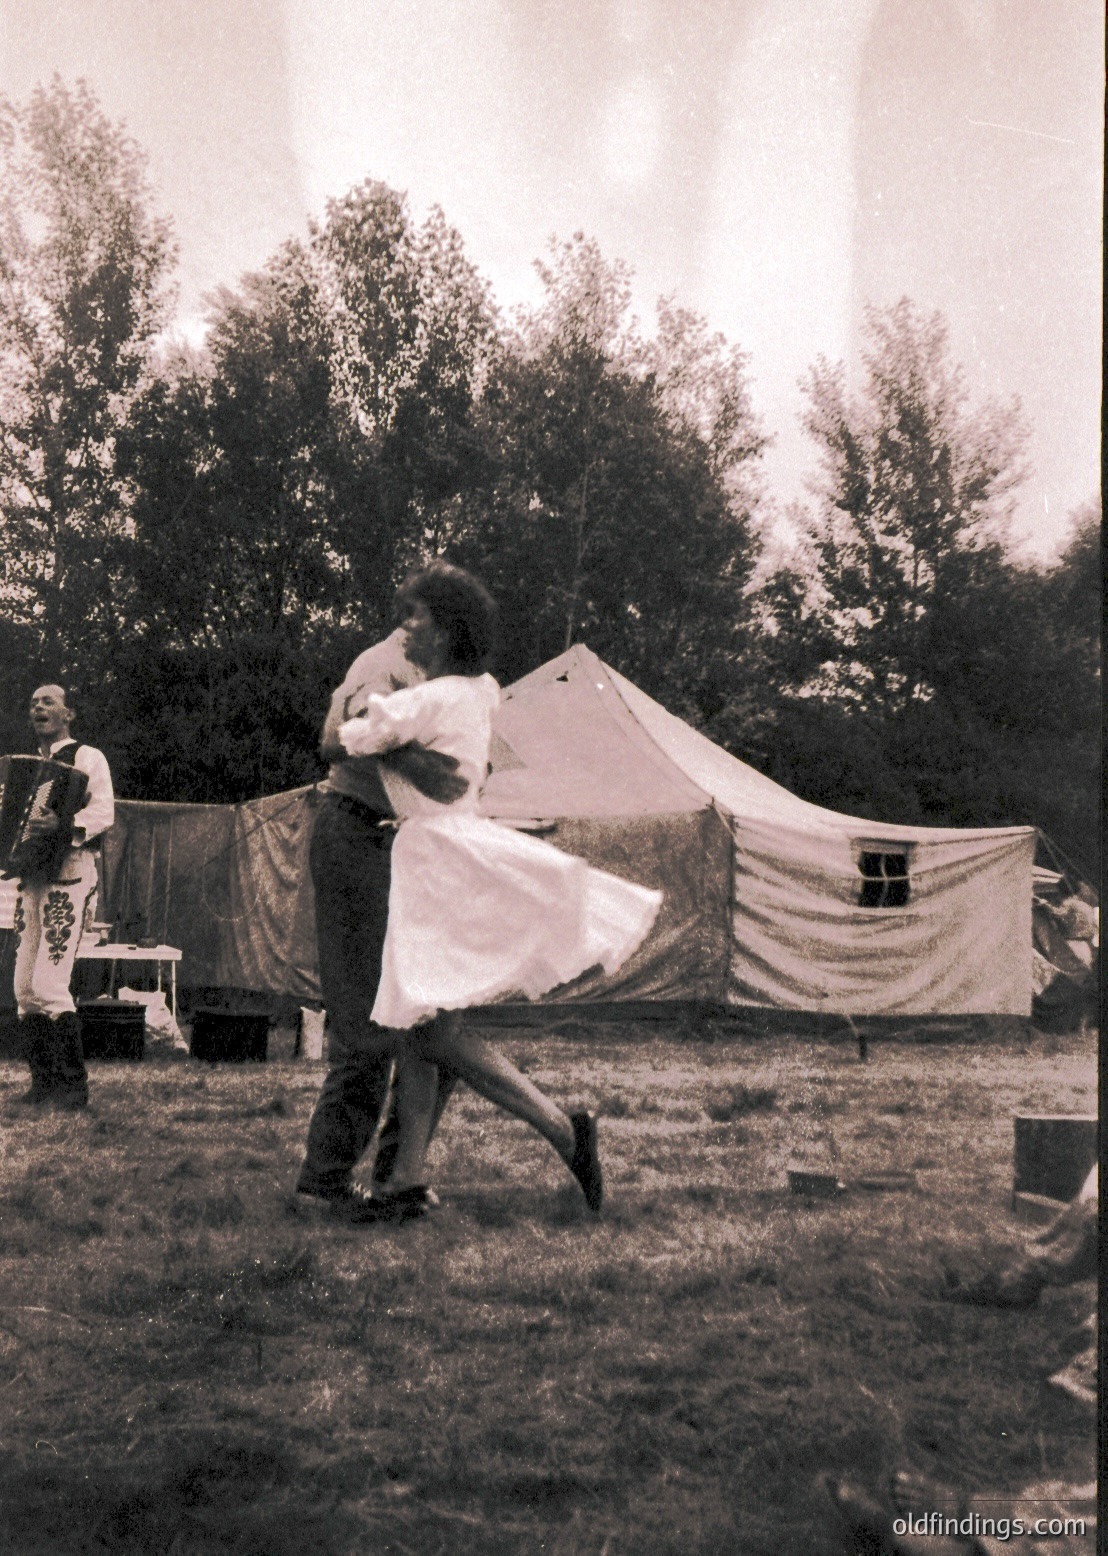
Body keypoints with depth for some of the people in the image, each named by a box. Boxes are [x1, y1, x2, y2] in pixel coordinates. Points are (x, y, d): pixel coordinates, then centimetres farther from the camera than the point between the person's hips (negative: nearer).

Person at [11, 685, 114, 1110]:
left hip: (68, 875, -7)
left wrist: (66, 824, -30)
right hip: (30, 877, 7)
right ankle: (42, 1082, 9)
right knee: (25, 987, 2)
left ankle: (74, 1086, -7)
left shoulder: (87, 758, 0)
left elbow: (104, 811, -13)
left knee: (49, 984, -14)